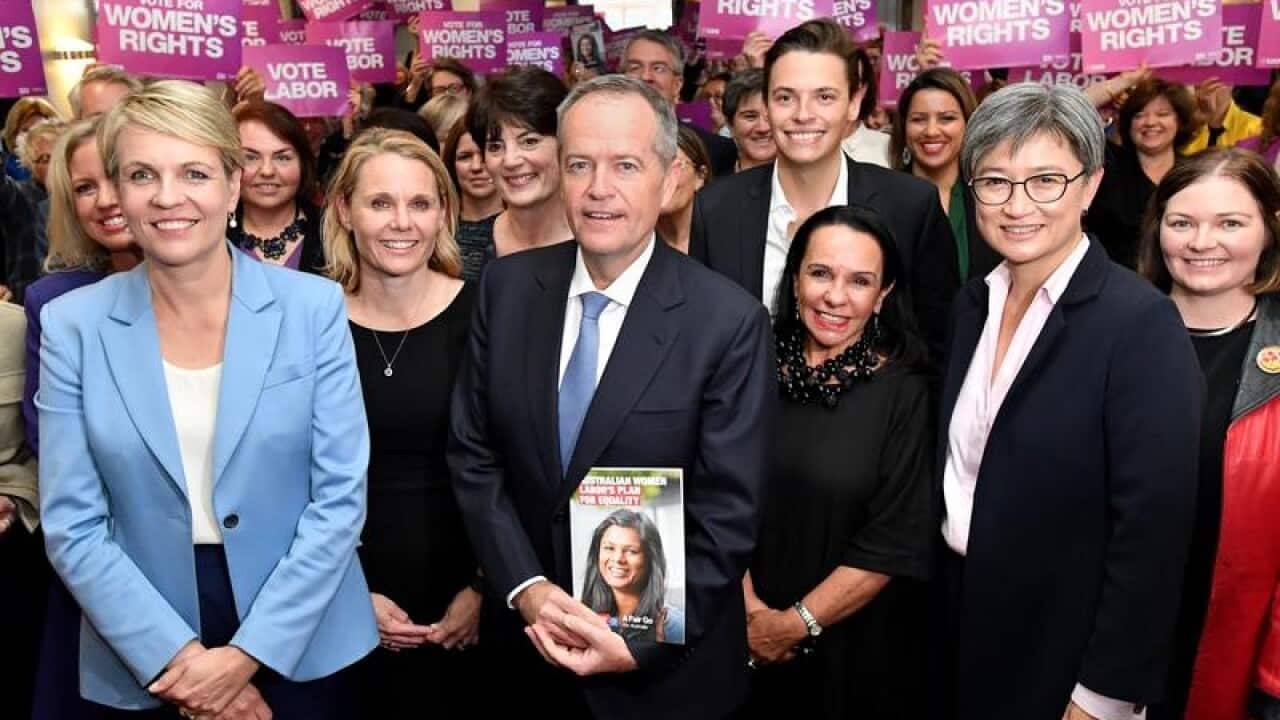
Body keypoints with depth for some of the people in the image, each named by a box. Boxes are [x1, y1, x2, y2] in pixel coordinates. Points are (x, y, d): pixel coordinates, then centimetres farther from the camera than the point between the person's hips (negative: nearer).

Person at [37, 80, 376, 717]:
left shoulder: (314, 307, -8)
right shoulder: (72, 325, -5)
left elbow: (341, 497, -9)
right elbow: (71, 526, -5)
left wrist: (248, 653, -12)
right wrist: (177, 658, -12)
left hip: (299, 645, 0)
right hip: (142, 668, 1)